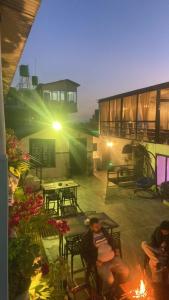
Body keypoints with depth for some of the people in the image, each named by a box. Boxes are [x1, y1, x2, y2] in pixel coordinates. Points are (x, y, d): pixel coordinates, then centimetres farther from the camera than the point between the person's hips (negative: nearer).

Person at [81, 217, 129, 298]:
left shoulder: (104, 231, 6)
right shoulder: (86, 238, -9)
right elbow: (84, 253, -6)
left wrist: (115, 250, 8)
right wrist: (94, 261, -14)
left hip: (113, 258, 5)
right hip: (101, 263, -5)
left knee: (125, 272, -11)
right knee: (109, 280, -25)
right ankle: (107, 295, 8)